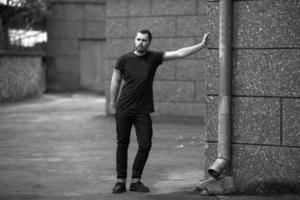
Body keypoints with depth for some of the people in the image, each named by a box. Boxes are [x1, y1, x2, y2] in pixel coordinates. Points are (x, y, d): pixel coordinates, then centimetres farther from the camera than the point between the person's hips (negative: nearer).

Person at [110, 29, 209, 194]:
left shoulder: (154, 57, 0)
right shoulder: (124, 59, -1)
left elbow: (179, 53, -5)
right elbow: (116, 81, 9)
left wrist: (202, 45, -11)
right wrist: (112, 103, 12)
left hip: (143, 111, 1)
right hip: (123, 110, -1)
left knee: (145, 145, -3)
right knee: (122, 144, 4)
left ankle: (136, 180, 10)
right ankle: (120, 181, 13)